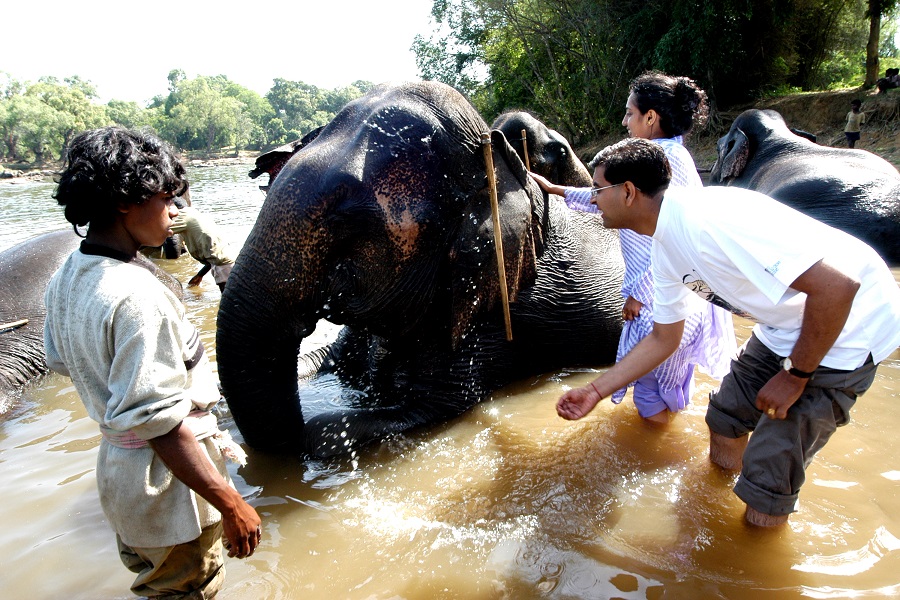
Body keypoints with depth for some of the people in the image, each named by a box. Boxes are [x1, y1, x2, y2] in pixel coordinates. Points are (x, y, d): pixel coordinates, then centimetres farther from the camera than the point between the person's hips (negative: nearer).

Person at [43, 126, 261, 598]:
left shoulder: (66, 278, -1)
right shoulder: (136, 296, -30)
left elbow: (60, 360, 15)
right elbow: (157, 420, -31)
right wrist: (230, 504, -26)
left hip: (117, 466, 9)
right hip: (168, 482, -9)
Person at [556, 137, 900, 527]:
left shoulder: (708, 219, -31)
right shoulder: (665, 250, 0)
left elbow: (837, 285, -32)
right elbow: (664, 338, 11)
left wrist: (795, 375, -20)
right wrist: (596, 390, 8)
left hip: (846, 323, -9)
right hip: (785, 327, 9)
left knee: (768, 472, -3)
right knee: (725, 422, 17)